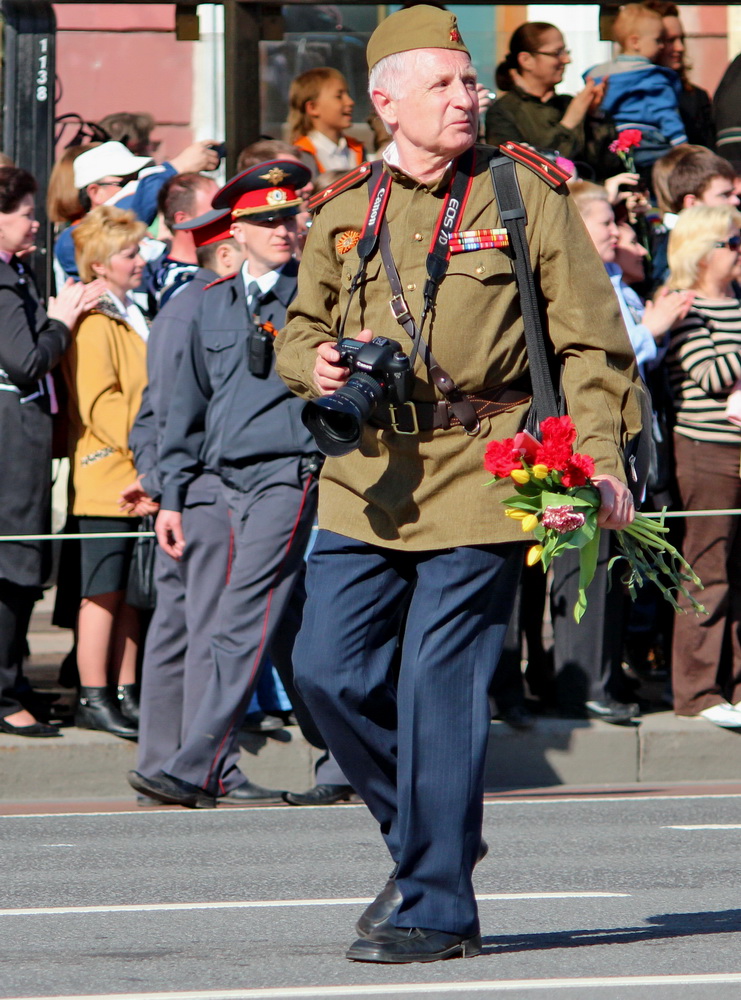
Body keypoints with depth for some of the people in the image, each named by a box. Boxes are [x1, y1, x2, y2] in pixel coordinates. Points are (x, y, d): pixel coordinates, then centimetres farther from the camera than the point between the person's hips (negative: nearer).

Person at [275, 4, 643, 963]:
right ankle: (422, 839, 22)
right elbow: (300, 330, 22)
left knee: (439, 688, -6)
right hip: (369, 476, 5)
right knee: (328, 670, 0)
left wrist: (598, 456, -11)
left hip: (479, 474, -5)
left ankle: (436, 908, 1)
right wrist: (318, 365, -3)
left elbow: (591, 340, 1)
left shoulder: (525, 195, 1)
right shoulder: (343, 213, 11)